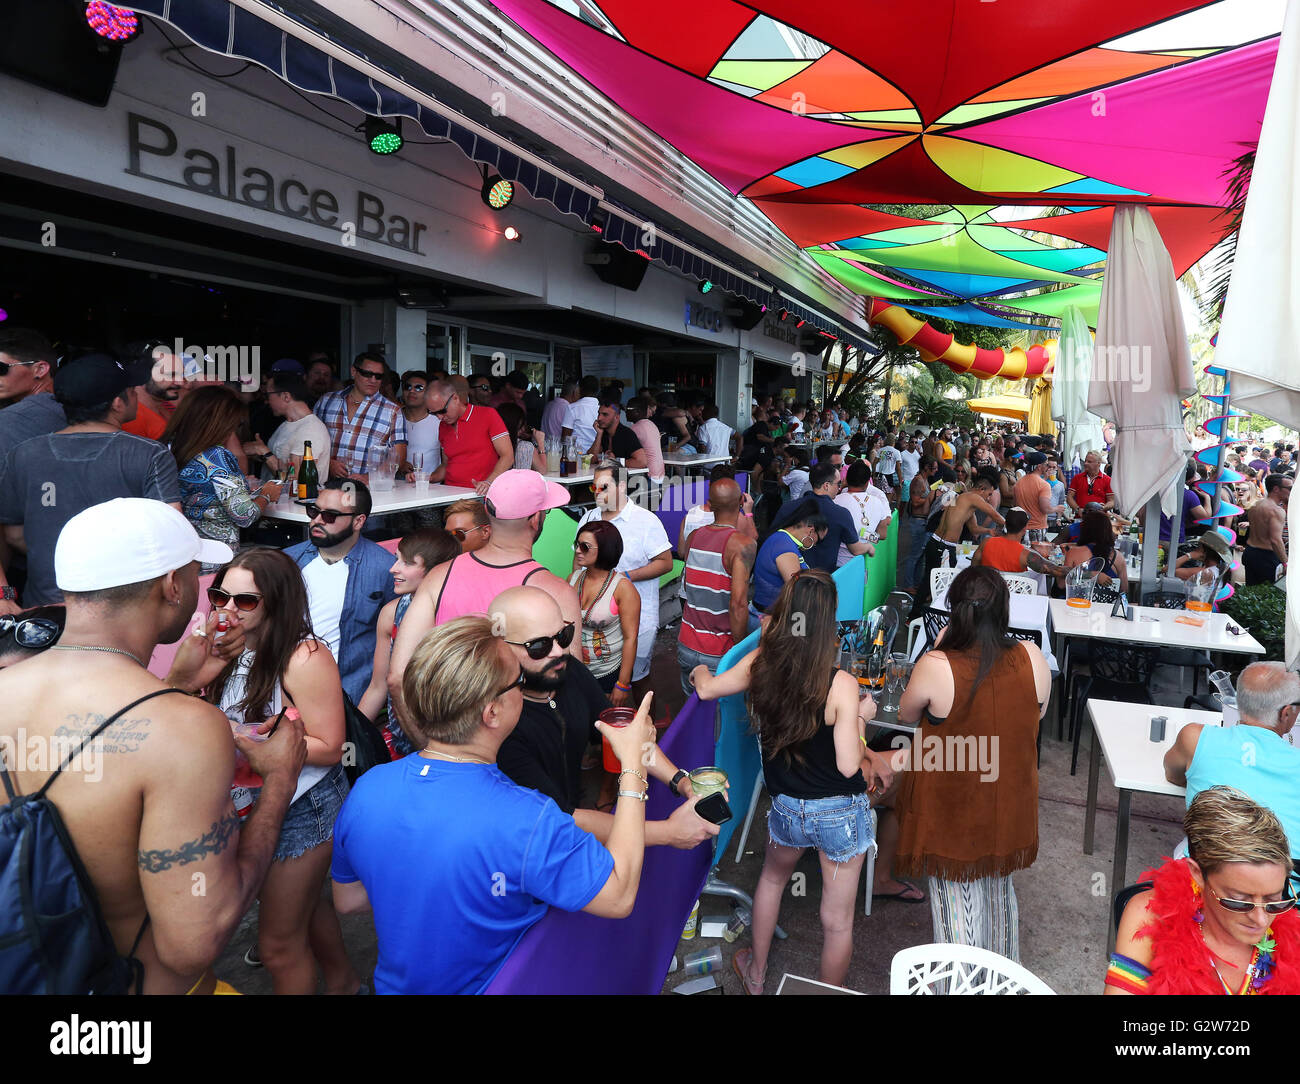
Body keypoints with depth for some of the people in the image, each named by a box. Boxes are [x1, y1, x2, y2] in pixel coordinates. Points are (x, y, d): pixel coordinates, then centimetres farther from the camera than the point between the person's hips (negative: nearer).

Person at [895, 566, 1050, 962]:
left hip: (952, 808, -4)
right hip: (1009, 806, 5)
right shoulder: (1032, 658, -17)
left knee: (957, 900, 16)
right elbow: (1037, 713, 3)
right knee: (999, 890, 28)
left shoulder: (935, 667, -27)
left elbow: (907, 713, -7)